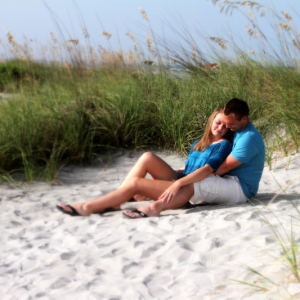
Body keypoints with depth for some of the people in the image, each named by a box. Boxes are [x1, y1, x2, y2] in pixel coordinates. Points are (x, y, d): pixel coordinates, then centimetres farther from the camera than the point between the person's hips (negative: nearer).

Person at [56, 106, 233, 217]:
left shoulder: (223, 145, -5)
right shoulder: (198, 144, 21)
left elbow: (208, 170, -20)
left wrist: (178, 184, -30)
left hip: (191, 190, -7)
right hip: (179, 181, 8)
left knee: (135, 183, -18)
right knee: (148, 157, -10)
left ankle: (87, 207, -14)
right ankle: (115, 200, -14)